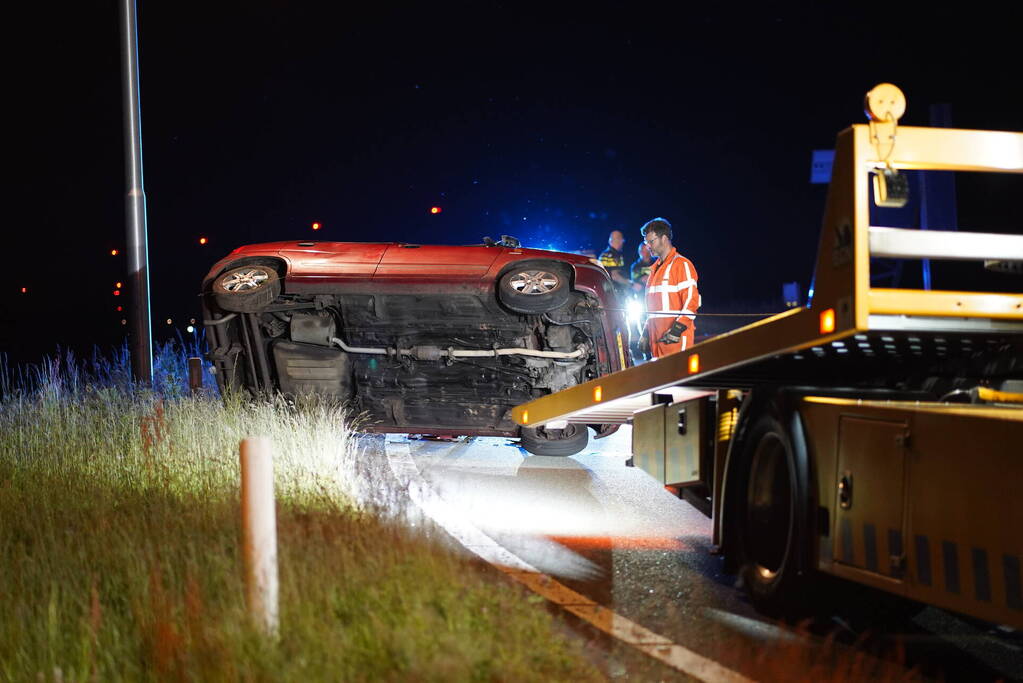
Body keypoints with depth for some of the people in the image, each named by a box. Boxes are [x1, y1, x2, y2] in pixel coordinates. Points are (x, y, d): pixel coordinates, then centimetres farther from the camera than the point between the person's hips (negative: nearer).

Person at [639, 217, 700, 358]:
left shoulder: (682, 264, -5)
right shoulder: (654, 269, 23)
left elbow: (691, 300, -13)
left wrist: (677, 330, -20)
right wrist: (645, 333, 22)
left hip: (676, 338, -8)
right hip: (656, 338, 8)